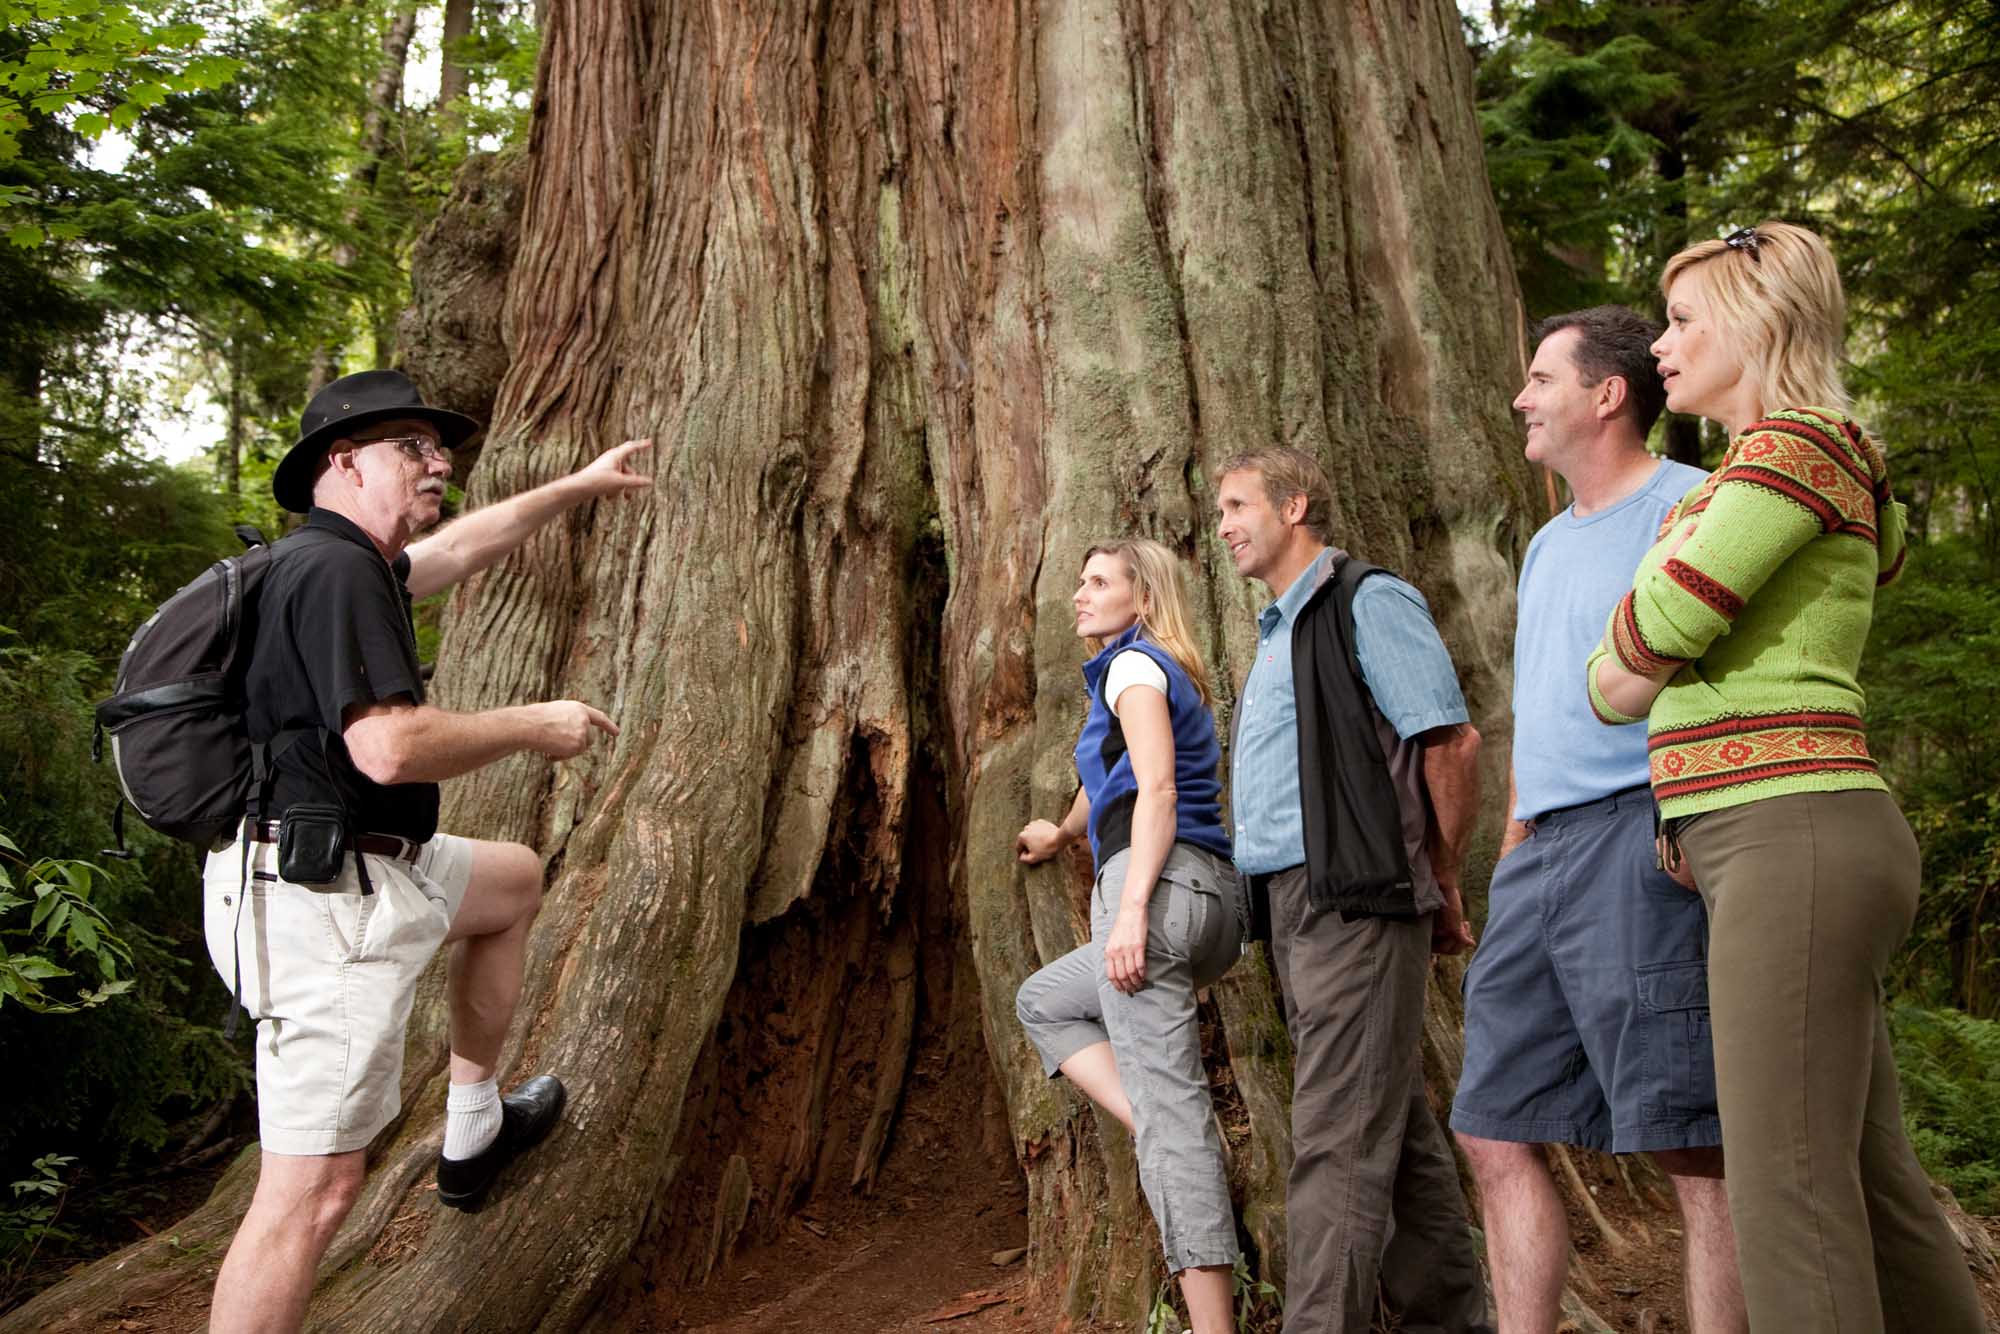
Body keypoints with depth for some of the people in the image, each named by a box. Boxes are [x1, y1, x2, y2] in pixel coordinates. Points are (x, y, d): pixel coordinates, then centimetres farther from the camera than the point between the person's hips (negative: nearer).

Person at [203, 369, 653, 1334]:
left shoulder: (347, 563, 13)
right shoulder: (334, 568, -17)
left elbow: (462, 544, 31)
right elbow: (389, 747, -26)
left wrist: (578, 486, 38)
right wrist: (535, 727, -11)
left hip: (371, 870, 11)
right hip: (322, 900, -11)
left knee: (515, 879, 30)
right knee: (316, 1188, -7)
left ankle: (471, 1133, 33)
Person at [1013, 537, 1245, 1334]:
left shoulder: (1133, 664, 0)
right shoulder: (1172, 677, 27)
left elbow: (1157, 789, -14)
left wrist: (1131, 908, -23)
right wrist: (1063, 835, 57)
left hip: (1158, 883, -10)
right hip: (1211, 900, 10)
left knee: (1168, 1103, -11)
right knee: (1044, 1001, 24)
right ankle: (1170, 1148, 5)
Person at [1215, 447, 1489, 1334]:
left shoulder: (1368, 604, -5)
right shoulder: (1279, 634, 22)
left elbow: (1451, 742, -12)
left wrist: (1439, 886, -6)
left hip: (1356, 899, -9)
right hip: (1296, 906, 9)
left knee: (1338, 1141, -11)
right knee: (1395, 1129, 14)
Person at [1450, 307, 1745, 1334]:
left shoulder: (1689, 507, -2)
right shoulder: (1547, 544, 24)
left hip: (1636, 840, -9)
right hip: (1538, 857, 9)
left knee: (1691, 1143, -6)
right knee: (1496, 1130, 8)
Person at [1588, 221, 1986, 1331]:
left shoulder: (1795, 446, -6)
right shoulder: (1798, 463, 23)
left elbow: (1651, 637, -12)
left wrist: (1606, 685, 9)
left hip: (1791, 838, -10)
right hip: (1780, 849, 10)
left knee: (1788, 1193, -9)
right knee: (1869, 1179, 12)